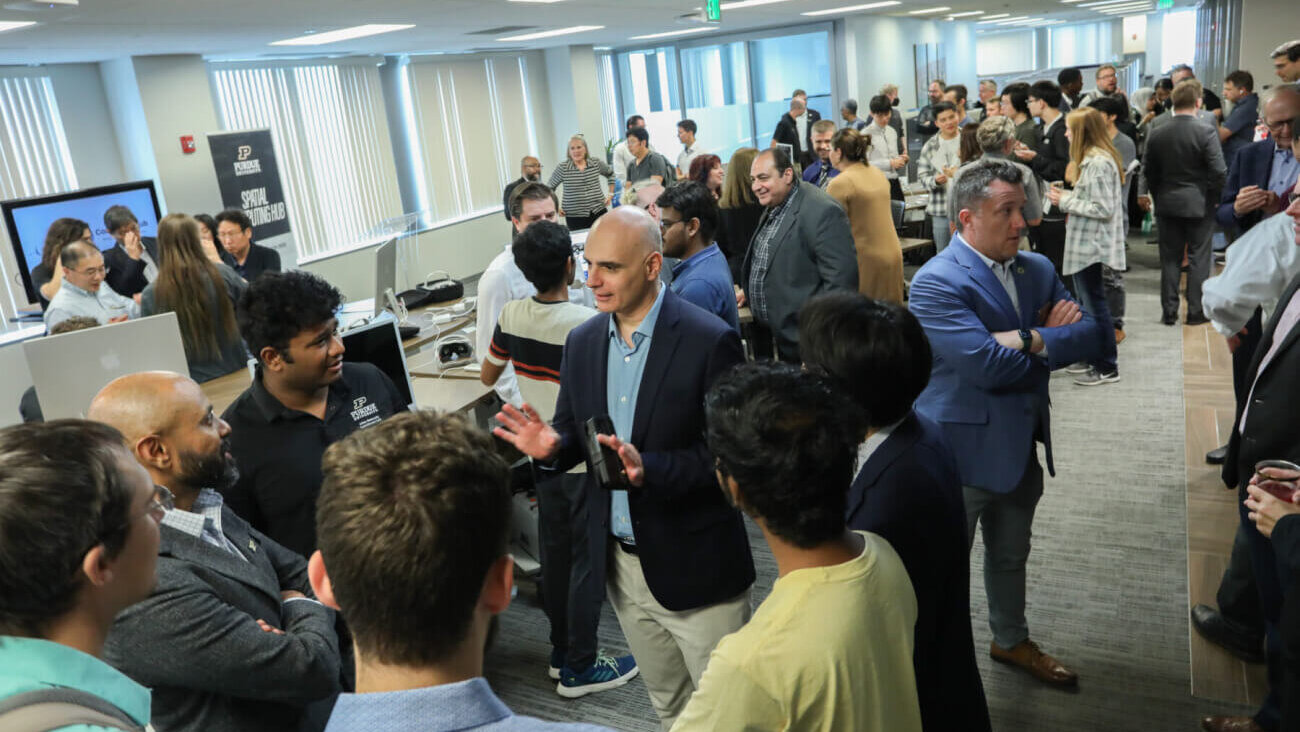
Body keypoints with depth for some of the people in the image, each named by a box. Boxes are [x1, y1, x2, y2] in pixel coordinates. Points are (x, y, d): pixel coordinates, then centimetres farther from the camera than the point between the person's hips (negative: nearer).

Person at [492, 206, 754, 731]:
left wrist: (650, 469, -31)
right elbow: (574, 433, 8)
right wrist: (552, 446, -15)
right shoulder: (582, 342, 0)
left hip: (694, 566, -5)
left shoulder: (709, 342, -18)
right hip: (621, 565, 6)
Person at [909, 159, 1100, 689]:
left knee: (1011, 554, 26)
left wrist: (1033, 340, -21)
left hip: (1021, 443, 7)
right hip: (962, 448, -7)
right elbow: (987, 365, -29)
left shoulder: (1038, 269, 4)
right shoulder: (936, 282, -21)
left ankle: (1011, 641, 48)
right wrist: (1058, 339, -13)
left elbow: (1089, 337, -2)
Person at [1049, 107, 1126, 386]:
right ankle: (1094, 358, 28)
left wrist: (1066, 201, -14)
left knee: (1094, 304, -3)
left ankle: (1107, 368, 5)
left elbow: (1103, 209, -21)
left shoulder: (1097, 163, -19)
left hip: (1090, 244, -11)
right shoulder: (1093, 159, 13)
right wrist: (1067, 195, 6)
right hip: (1085, 243, 11)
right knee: (1088, 302, 17)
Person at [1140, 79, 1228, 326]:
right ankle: (1196, 312, 11)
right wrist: (1213, 196, 4)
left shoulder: (1157, 134, -3)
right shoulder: (1206, 132, -13)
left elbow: (1148, 171, 3)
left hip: (1167, 205, 3)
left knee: (1170, 259, 9)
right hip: (1199, 204, -3)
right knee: (1198, 259, 6)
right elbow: (1219, 172, -14)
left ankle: (1169, 312, 11)